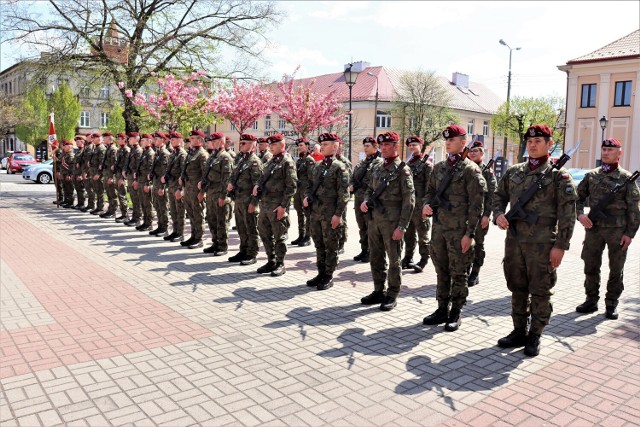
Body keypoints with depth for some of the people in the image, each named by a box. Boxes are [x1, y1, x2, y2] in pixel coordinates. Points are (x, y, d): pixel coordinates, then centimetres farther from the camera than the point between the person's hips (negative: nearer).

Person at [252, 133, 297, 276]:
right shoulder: (271, 161, 15)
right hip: (265, 204, 9)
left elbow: (291, 186, -14)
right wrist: (258, 185, 2)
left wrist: (283, 206, -18)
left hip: (277, 206, -8)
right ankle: (271, 261, 26)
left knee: (279, 236, 2)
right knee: (265, 233, 14)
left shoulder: (287, 162, -9)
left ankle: (280, 265, 13)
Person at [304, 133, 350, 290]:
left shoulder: (339, 167, -8)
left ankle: (328, 277, 13)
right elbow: (311, 185, 22)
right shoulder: (318, 167, 14)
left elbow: (343, 193, -12)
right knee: (319, 245, 14)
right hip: (315, 212, 7)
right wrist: (307, 196, 1)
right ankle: (321, 273, 26)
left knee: (330, 246, 3)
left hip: (330, 214, -7)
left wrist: (338, 214, -16)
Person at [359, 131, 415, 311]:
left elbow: (409, 200, -12)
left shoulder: (402, 170, -9)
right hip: (374, 220, 7)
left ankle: (392, 295, 15)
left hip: (392, 222, -7)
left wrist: (402, 226, -17)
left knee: (394, 260, 5)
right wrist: (366, 201, -1)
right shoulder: (377, 169, 11)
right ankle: (379, 291, 26)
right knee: (375, 258, 13)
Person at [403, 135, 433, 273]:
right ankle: (408, 259, 23)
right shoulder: (407, 164, 14)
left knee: (422, 235, 3)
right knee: (408, 235, 13)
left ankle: (423, 261, 10)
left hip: (420, 206, -6)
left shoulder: (426, 164, -6)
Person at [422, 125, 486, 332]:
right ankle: (442, 309, 26)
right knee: (441, 271, 14)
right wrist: (427, 205, -3)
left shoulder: (470, 169, -8)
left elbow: (476, 204, -10)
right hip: (438, 227, 6)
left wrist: (470, 233, -13)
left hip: (459, 230, -6)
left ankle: (456, 313, 17)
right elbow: (430, 191, 20)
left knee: (458, 273, 5)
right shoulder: (439, 167, 11)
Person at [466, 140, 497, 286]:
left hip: (480, 215, -4)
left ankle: (475, 274, 14)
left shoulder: (487, 171, -2)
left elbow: (491, 195, -7)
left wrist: (486, 215, -14)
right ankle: (466, 270, 20)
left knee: (478, 244, 6)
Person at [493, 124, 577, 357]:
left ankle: (535, 336, 18)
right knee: (517, 289, 13)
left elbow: (567, 213, -6)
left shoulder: (558, 175, -3)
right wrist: (498, 215, -3)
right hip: (514, 241, 4)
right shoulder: (513, 171, 10)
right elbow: (499, 196, 18)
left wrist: (560, 245, -11)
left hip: (542, 244, -4)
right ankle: (519, 331, 26)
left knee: (540, 292, 5)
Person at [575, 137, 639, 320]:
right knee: (591, 267, 9)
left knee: (616, 270, 7)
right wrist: (580, 214, -6)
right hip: (593, 228, 3)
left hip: (617, 230, -3)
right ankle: (591, 300, 22)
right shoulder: (591, 175, 6)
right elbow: (579, 197, 13)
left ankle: (612, 304, 19)